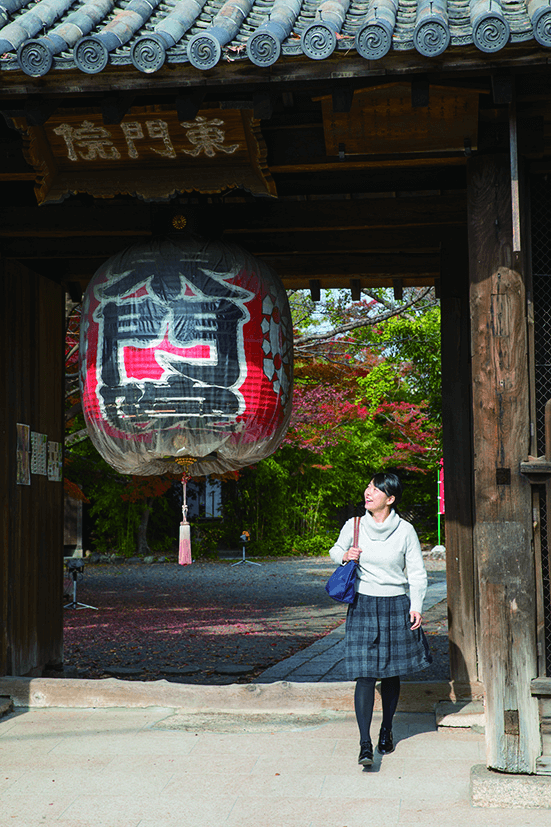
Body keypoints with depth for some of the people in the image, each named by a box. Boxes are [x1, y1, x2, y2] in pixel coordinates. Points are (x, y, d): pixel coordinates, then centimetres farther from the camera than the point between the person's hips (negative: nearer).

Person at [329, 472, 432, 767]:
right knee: (365, 674, -10)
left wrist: (416, 606, -6)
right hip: (363, 606, 0)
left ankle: (387, 731, 32)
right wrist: (344, 555, -7)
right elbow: (335, 551, 16)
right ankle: (364, 743, -10)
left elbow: (417, 573, 2)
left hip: (396, 607, 0)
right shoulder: (354, 526, -2)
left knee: (391, 673, 12)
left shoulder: (405, 531, -4)